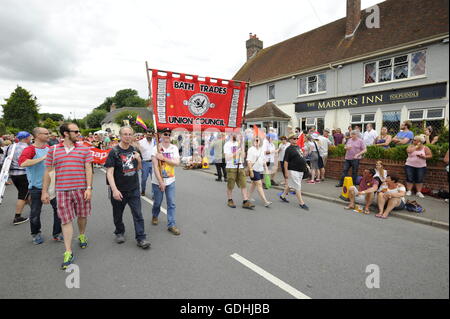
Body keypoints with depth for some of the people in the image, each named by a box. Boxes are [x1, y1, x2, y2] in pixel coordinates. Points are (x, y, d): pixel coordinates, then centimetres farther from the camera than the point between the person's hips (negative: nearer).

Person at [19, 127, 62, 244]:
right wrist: (42, 158, -28)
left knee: (58, 208, 5)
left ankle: (57, 233, 20)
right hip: (37, 187, -5)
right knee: (35, 212, 10)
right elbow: (22, 163, -31)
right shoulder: (30, 150, -13)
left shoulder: (49, 148, 7)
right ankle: (35, 234, 34)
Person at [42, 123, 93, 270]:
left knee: (82, 215, 14)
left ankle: (82, 235, 42)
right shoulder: (53, 150, 3)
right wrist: (44, 192, 5)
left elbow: (88, 169, 0)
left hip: (81, 189, 1)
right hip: (62, 190, 0)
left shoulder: (84, 149, 3)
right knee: (66, 220, 1)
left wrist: (89, 188, -7)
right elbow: (47, 172, 7)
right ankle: (68, 252, 8)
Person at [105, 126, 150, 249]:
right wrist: (114, 190, -25)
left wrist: (139, 160, -8)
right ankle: (119, 233, 39)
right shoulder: (114, 152, -10)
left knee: (138, 214, 0)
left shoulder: (135, 150, 4)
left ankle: (141, 238, 8)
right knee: (118, 214, 16)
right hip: (119, 190, -2)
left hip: (134, 189, 3)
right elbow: (109, 172, -15)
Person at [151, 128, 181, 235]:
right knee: (157, 202, 14)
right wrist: (161, 182, -17)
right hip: (157, 181, -2)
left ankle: (171, 225, 12)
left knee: (171, 204, 2)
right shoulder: (156, 149, -9)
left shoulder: (174, 148, 0)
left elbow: (177, 163, -11)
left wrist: (163, 158, -20)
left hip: (170, 181, 2)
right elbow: (155, 167, -13)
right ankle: (154, 216, 43)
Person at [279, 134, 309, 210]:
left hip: (301, 170, 8)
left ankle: (283, 196, 34)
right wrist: (286, 171, -18)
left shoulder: (298, 147, 13)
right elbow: (286, 161, -14)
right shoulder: (289, 149, -12)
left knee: (290, 184, 18)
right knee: (297, 187, -3)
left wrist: (306, 165, 21)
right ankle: (301, 203, 4)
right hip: (293, 170, -8)